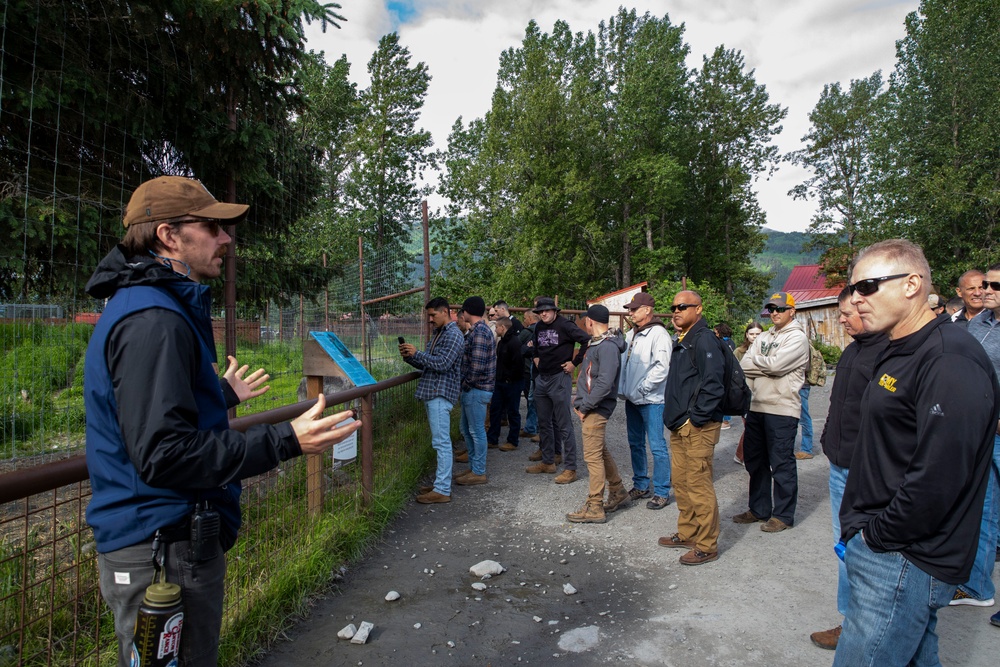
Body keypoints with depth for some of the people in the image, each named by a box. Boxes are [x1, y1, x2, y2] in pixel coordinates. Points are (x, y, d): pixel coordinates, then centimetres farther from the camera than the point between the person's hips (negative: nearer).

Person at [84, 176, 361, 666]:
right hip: (164, 550, -11)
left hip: (163, 538, 11)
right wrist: (284, 442, -31)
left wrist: (222, 395, 31)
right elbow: (162, 453, -29)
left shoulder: (147, 307, 12)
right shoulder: (153, 321, -23)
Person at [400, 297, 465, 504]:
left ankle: (442, 490, -5)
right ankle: (441, 482, 22)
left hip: (441, 394, -10)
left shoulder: (453, 335, -10)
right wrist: (409, 357, 3)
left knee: (441, 442, -8)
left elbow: (442, 364, -20)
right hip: (432, 394, 10)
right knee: (440, 441, 14)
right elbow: (426, 365, 20)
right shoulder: (438, 334, 20)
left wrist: (417, 353, -14)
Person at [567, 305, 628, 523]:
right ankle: (617, 491, 36)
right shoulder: (596, 343, 13)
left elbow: (605, 383, -25)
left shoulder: (607, 347, -18)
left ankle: (594, 508, 5)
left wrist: (584, 406, -19)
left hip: (596, 410, -10)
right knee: (601, 452, 20)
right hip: (590, 408, 10)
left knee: (593, 456, -4)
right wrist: (580, 400, 11)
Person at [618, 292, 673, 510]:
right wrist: (623, 389, 6)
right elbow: (623, 362, 17)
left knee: (657, 446, -1)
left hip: (651, 400, -8)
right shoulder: (631, 334, 12)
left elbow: (662, 367, -20)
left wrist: (643, 388, -18)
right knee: (635, 444, 15)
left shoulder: (658, 334, -13)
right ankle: (641, 486, 29)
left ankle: (662, 492, 10)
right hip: (632, 400, 9)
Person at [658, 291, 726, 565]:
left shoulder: (704, 340, -14)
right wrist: (675, 417, 16)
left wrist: (694, 419, -18)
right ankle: (686, 534, 31)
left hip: (698, 428, -10)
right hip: (680, 426, 10)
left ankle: (707, 546, 10)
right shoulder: (682, 341, 17)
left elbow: (713, 385, -22)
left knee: (698, 486, -2)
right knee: (681, 483, 17)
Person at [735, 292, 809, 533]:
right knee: (755, 460, 14)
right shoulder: (763, 337, 16)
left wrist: (755, 361, -2)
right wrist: (766, 366, -11)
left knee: (781, 464, 1)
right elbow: (744, 366, 5)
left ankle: (783, 515, 14)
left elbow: (776, 364, -20)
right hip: (756, 407, 8)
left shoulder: (797, 337, -6)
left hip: (781, 410, -7)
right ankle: (759, 509, 27)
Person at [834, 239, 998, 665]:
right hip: (878, 548, 10)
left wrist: (876, 534, -14)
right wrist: (857, 527, 13)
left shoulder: (950, 360, -20)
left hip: (906, 562, -9)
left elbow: (938, 478, -26)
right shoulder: (899, 354, 13)